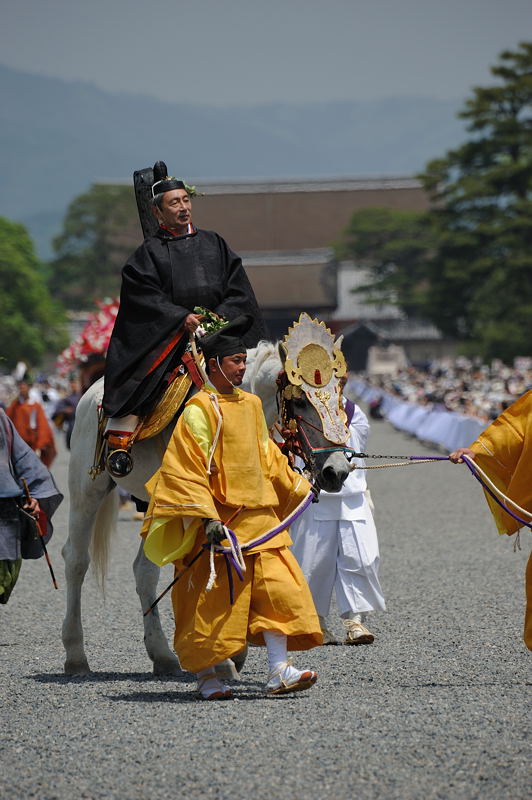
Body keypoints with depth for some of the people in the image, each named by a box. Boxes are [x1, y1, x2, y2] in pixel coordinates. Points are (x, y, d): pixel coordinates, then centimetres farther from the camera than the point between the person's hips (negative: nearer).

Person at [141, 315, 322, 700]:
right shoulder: (200, 409, -11)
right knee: (212, 600, 0)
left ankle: (279, 670, -3)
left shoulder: (251, 404, 12)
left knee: (278, 588, -3)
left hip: (259, 517, 7)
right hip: (219, 520, -7)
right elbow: (186, 469, -16)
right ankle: (206, 676, 12)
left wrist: (298, 487, 29)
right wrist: (206, 517, -23)